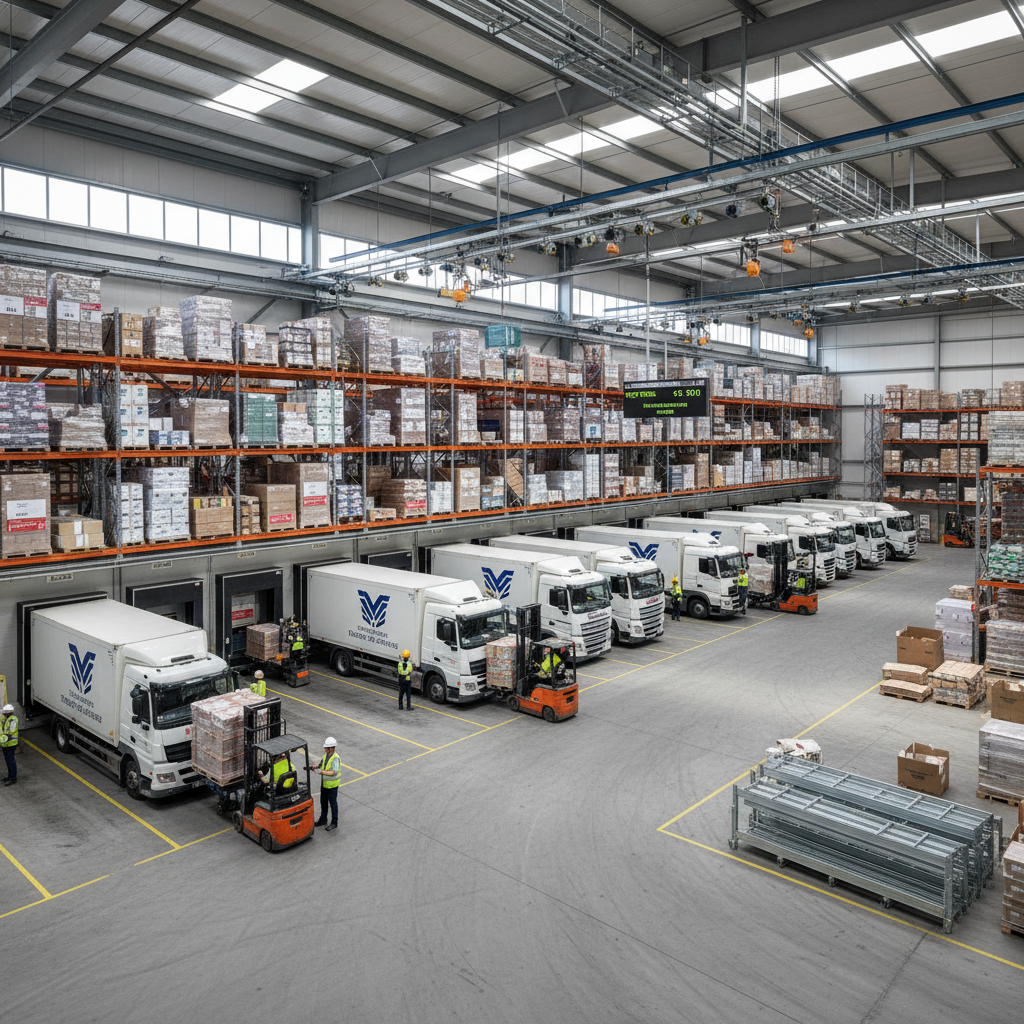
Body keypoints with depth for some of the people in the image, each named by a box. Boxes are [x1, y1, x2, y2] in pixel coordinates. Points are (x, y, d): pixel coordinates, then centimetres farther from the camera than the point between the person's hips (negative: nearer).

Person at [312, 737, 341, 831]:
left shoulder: (335, 758, -25)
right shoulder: (326, 755, -1)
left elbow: (334, 772, -31)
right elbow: (322, 764, 12)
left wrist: (322, 772, -34)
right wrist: (315, 767, -6)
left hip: (332, 784, -8)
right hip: (324, 783, 8)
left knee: (332, 803, 5)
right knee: (323, 801, 20)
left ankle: (334, 823, 18)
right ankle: (323, 819, 37)